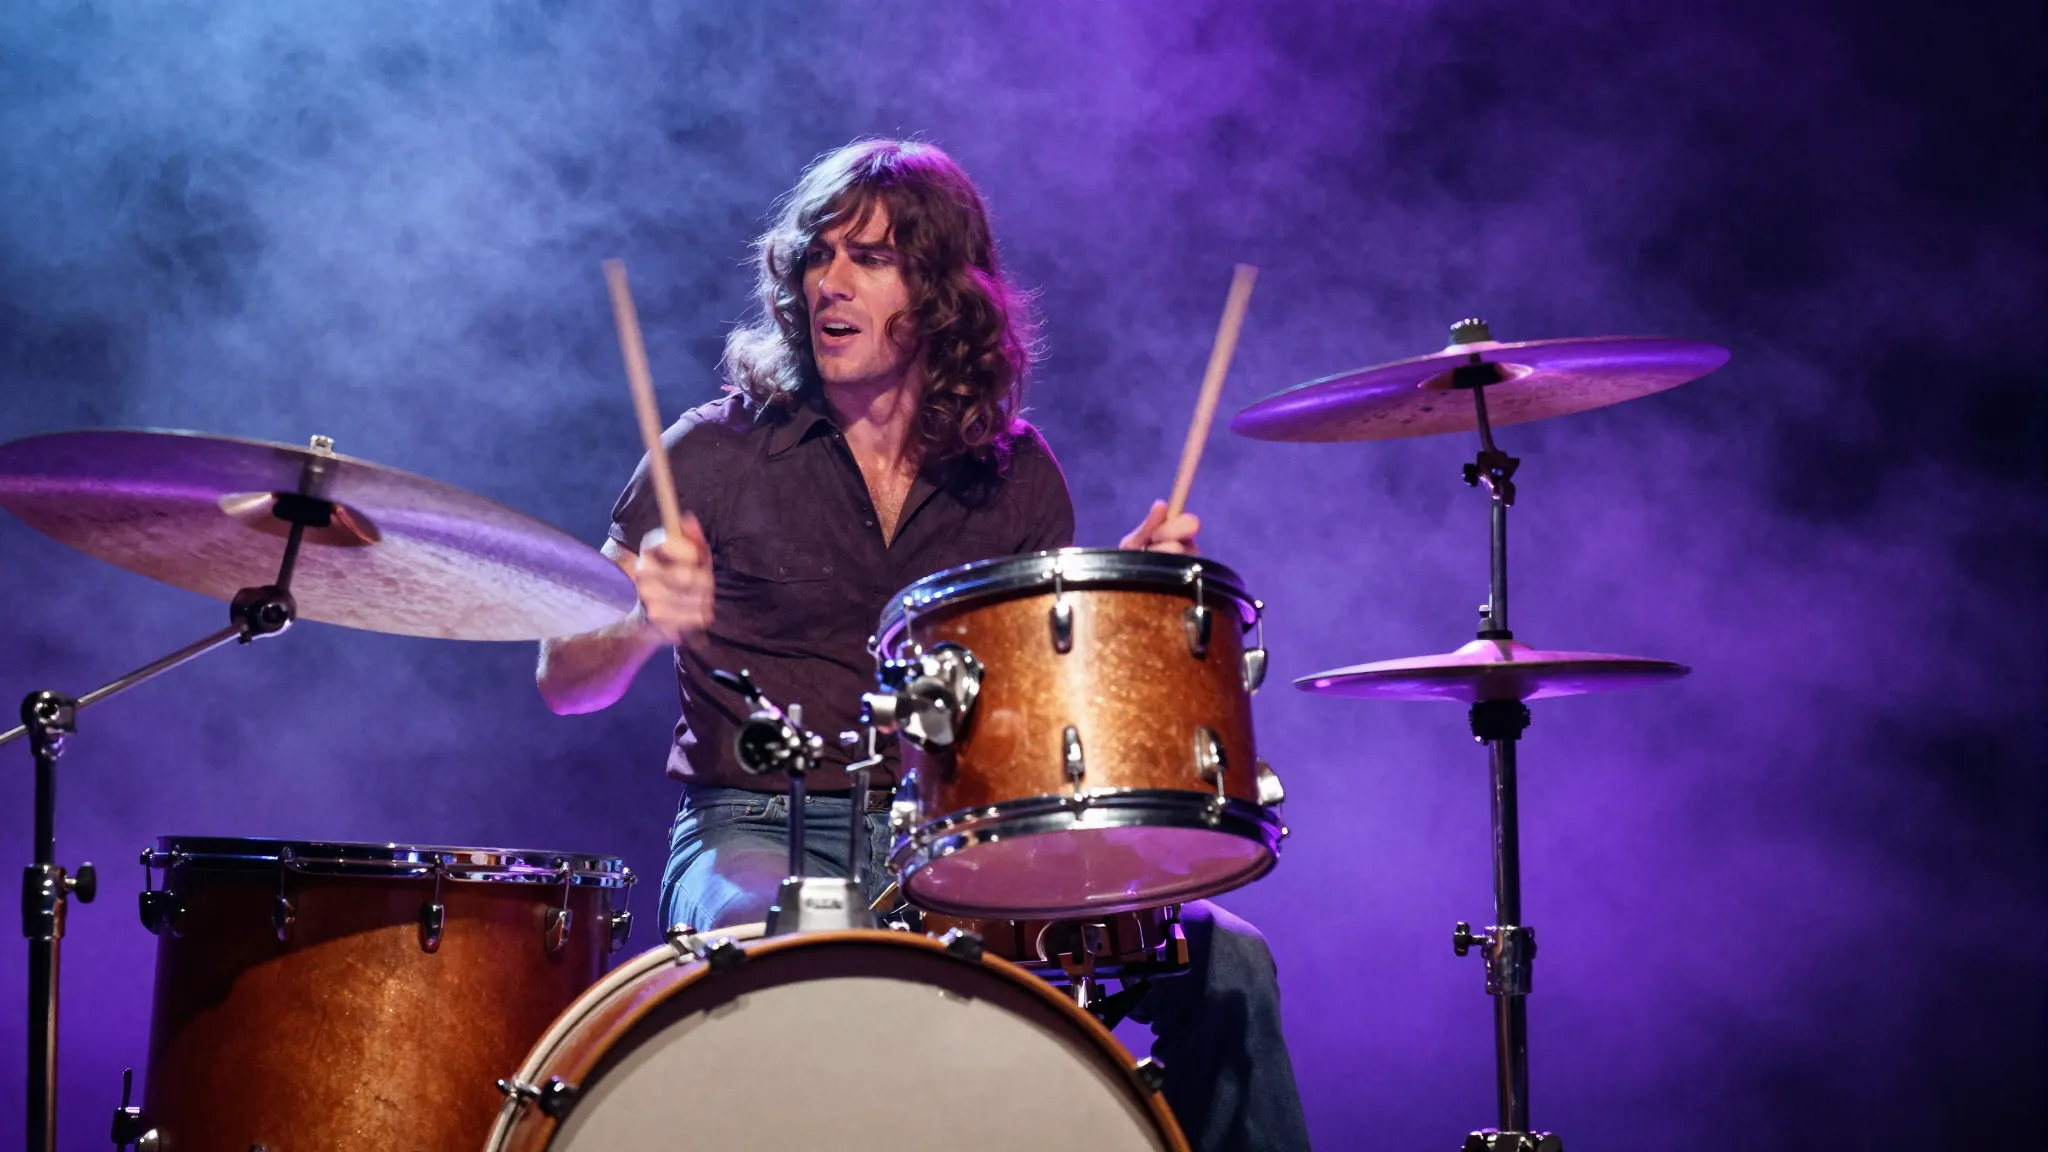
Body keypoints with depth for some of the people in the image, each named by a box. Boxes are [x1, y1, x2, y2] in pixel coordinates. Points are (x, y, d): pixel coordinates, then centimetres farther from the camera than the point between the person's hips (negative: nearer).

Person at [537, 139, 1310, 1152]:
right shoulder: (721, 452, -1)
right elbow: (566, 683, -2)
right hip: (759, 834, -3)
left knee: (1226, 961, -14)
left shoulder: (1014, 473, 9)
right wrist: (644, 621, -25)